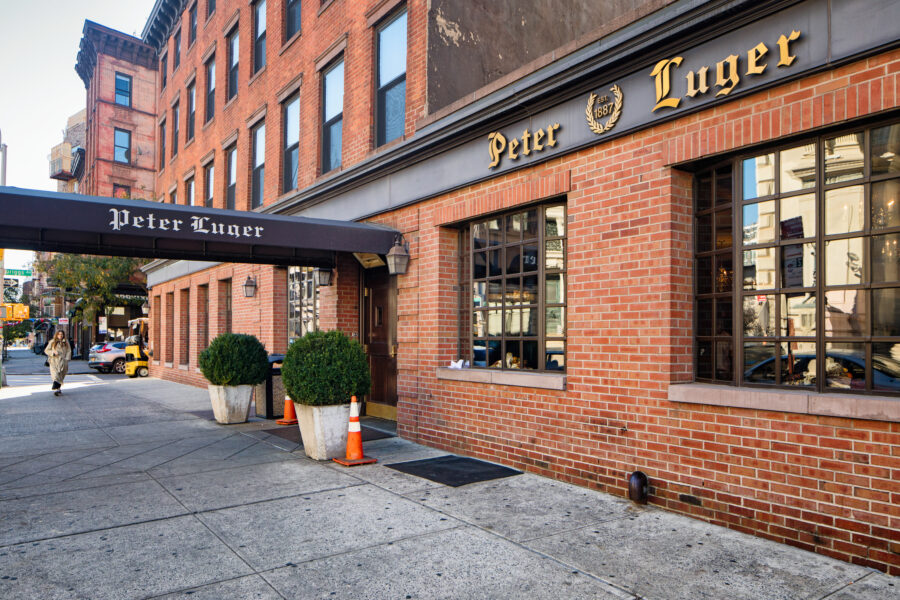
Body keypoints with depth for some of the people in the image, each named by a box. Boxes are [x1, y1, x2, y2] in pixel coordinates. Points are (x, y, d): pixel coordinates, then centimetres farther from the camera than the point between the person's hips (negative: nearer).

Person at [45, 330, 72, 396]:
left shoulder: (66, 343, 10)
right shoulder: (52, 342, 7)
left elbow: (69, 351, 8)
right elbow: (46, 350, 7)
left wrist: (67, 359, -6)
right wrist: (53, 352, -11)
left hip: (62, 362, 2)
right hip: (54, 361, -2)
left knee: (61, 377, 6)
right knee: (55, 376, -16)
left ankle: (58, 389, 19)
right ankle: (55, 389, -24)